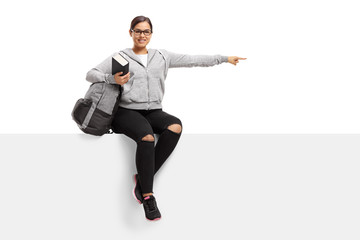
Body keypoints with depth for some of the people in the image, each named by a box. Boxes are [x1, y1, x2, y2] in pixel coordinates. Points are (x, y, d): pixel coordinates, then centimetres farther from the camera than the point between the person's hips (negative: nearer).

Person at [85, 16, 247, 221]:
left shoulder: (162, 56, 18)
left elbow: (193, 60, 16)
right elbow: (91, 74, 8)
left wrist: (224, 58, 12)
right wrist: (113, 79, -11)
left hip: (153, 112, 3)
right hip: (127, 111, -3)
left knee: (175, 127, -31)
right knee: (147, 137, -36)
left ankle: (143, 178, -21)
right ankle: (148, 197, -26)